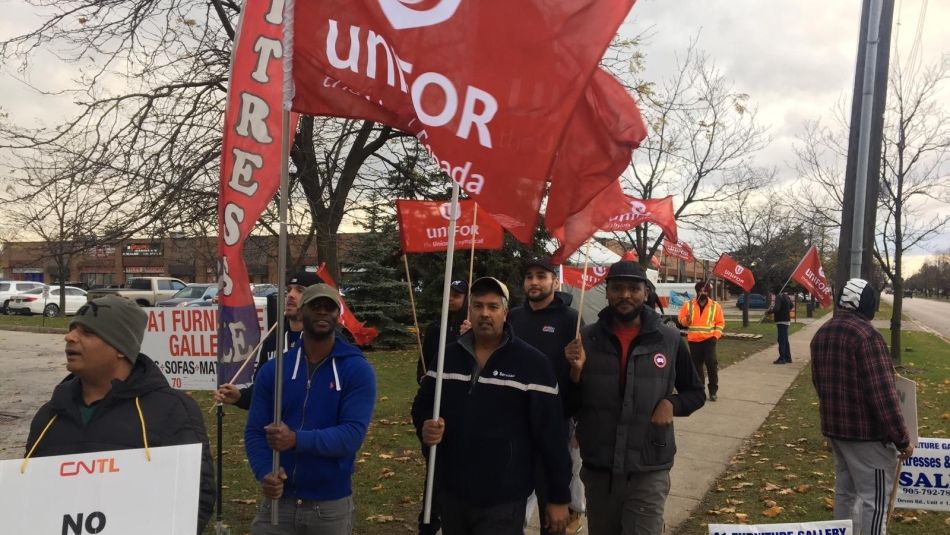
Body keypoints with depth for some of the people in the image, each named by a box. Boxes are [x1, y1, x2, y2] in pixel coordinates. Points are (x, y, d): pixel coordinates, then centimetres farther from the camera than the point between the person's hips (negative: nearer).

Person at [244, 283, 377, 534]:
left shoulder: (358, 370, -7)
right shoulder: (273, 369, 2)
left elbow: (353, 434, -16)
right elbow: (254, 431, 1)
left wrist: (297, 440, -27)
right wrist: (265, 473, -17)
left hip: (331, 505, -1)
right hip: (278, 501, 2)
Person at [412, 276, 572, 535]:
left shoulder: (532, 363, -10)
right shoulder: (448, 356, 5)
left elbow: (551, 434, -9)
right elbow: (422, 404, 15)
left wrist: (559, 497, -7)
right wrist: (425, 425, -8)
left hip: (503, 501, -4)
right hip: (450, 492, 5)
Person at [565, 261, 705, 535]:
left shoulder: (669, 339, -3)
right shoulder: (587, 338, -2)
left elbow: (695, 392, 9)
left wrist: (672, 404, -11)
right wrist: (576, 370, -17)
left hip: (649, 471, -2)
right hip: (597, 469, 2)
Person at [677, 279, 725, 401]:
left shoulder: (715, 306, 3)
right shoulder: (689, 305, 5)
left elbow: (720, 322, 6)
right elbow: (681, 319, 9)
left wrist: (716, 335, -7)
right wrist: (686, 319, -15)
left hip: (709, 339, -2)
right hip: (694, 340, 2)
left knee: (711, 364, -10)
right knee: (696, 365, 8)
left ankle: (713, 390, 0)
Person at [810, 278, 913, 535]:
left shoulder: (822, 334, 9)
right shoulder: (866, 334, -20)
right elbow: (882, 393, -22)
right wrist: (901, 438, -15)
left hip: (834, 426, 8)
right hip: (867, 431, -8)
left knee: (845, 489, 18)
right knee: (874, 498, 0)